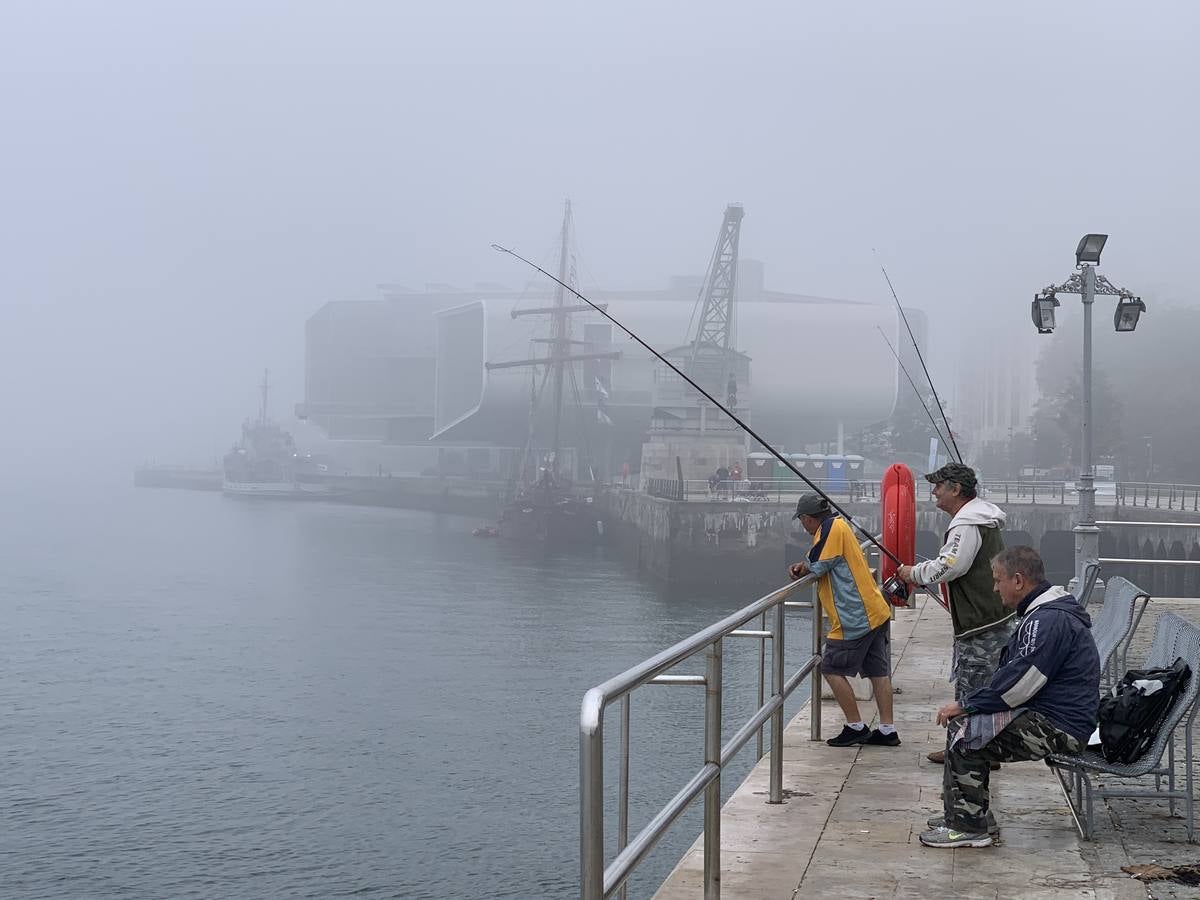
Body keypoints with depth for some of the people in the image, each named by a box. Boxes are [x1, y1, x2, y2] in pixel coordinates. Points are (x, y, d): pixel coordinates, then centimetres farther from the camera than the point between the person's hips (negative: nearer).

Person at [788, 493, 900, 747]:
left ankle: (855, 727, 3)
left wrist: (804, 566, 5)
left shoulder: (831, 528, -14)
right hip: (875, 612, 10)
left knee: (832, 669, 0)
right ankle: (888, 730, 12)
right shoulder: (839, 525, 16)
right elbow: (830, 562, 20)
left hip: (855, 618, -10)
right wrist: (804, 566, 2)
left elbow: (818, 566, -17)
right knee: (878, 671, 10)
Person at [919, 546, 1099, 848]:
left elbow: (1018, 683, -23)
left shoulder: (1050, 620, -19)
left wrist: (965, 705, -13)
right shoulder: (1045, 613, 17)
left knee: (966, 730, -17)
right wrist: (967, 704, 10)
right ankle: (960, 812, 17)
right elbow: (1012, 673, 19)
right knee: (963, 720, 11)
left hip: (1058, 728, -11)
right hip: (1045, 714, 11)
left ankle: (968, 827, -11)